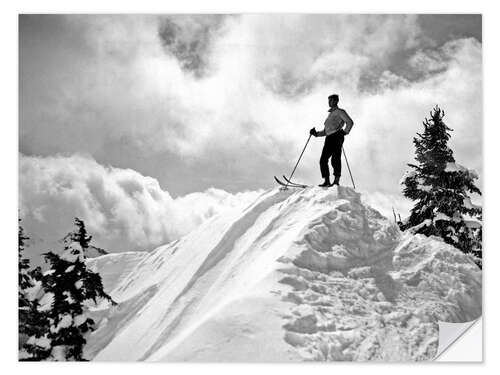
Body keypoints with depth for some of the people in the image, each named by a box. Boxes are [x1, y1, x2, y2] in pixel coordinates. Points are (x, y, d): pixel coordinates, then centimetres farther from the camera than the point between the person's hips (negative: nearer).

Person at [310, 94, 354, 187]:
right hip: (329, 138, 7)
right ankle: (327, 181, -5)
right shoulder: (330, 114, 30)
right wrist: (316, 133, 17)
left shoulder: (340, 112, 7)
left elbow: (350, 122, -5)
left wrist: (344, 132, -13)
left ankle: (336, 180, -12)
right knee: (323, 160, -5)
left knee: (335, 159, -13)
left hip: (337, 137, -7)